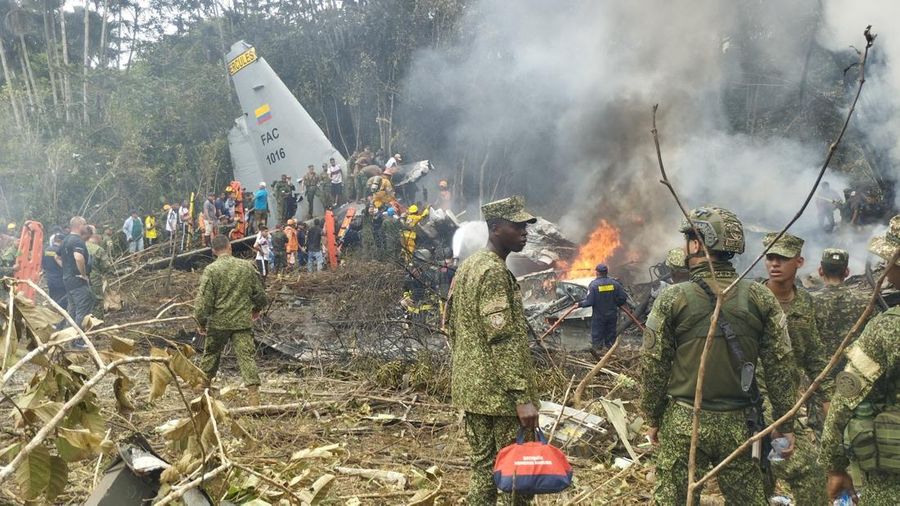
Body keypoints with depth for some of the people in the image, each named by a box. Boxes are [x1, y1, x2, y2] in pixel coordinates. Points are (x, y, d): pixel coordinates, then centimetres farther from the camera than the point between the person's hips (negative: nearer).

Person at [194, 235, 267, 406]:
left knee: (211, 354, 19)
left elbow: (203, 300, -11)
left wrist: (201, 322, 2)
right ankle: (254, 396, -10)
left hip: (218, 322, -1)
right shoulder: (246, 266, 0)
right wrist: (257, 308, 28)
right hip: (243, 321, 1)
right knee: (247, 356, -2)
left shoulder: (211, 270, -9)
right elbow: (260, 293, 9)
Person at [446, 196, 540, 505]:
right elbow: (504, 339, -22)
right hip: (500, 392, -9)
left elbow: (452, 326, 19)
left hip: (470, 388, 9)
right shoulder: (495, 272, -16)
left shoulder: (466, 267, 14)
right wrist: (523, 396, -24)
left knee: (483, 467, 14)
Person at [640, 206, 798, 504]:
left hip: (683, 423, -2)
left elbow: (653, 367, -4)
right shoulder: (760, 298, -3)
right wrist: (785, 424, 8)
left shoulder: (672, 299, -8)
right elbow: (780, 366, -1)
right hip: (739, 424, 2)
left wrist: (653, 419, 9)